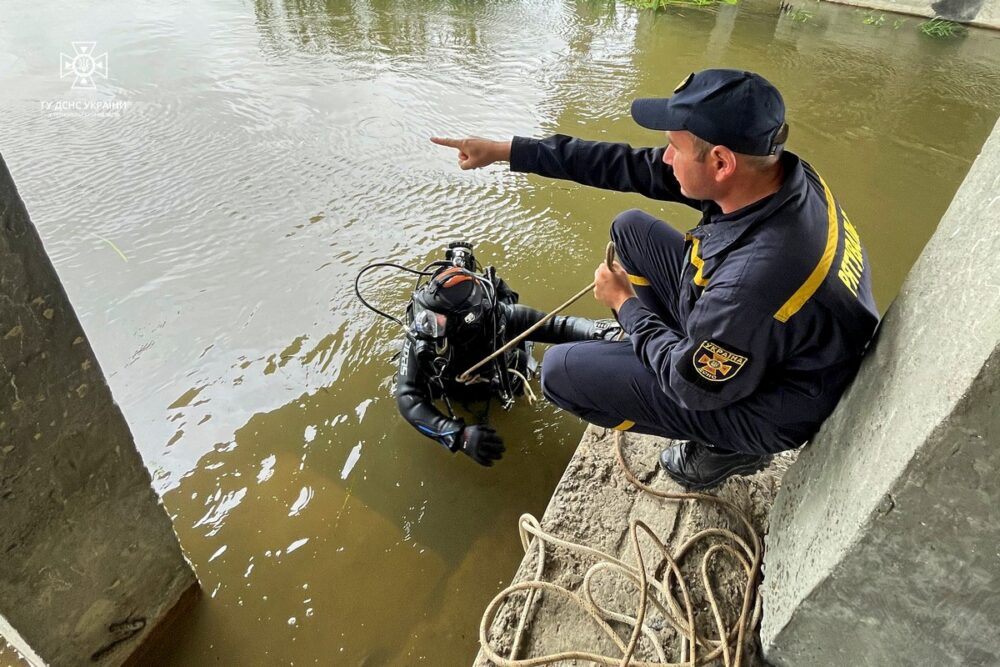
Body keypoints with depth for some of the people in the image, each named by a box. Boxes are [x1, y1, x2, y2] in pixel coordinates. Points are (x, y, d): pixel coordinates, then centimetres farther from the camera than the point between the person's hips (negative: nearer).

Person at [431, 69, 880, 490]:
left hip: (766, 403, -7)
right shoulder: (770, 169, -16)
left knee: (561, 369, -12)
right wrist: (505, 151, -6)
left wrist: (626, 304, -11)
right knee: (631, 228, 3)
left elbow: (693, 385, -25)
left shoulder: (757, 278, -41)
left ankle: (730, 446, 4)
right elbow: (633, 166, -10)